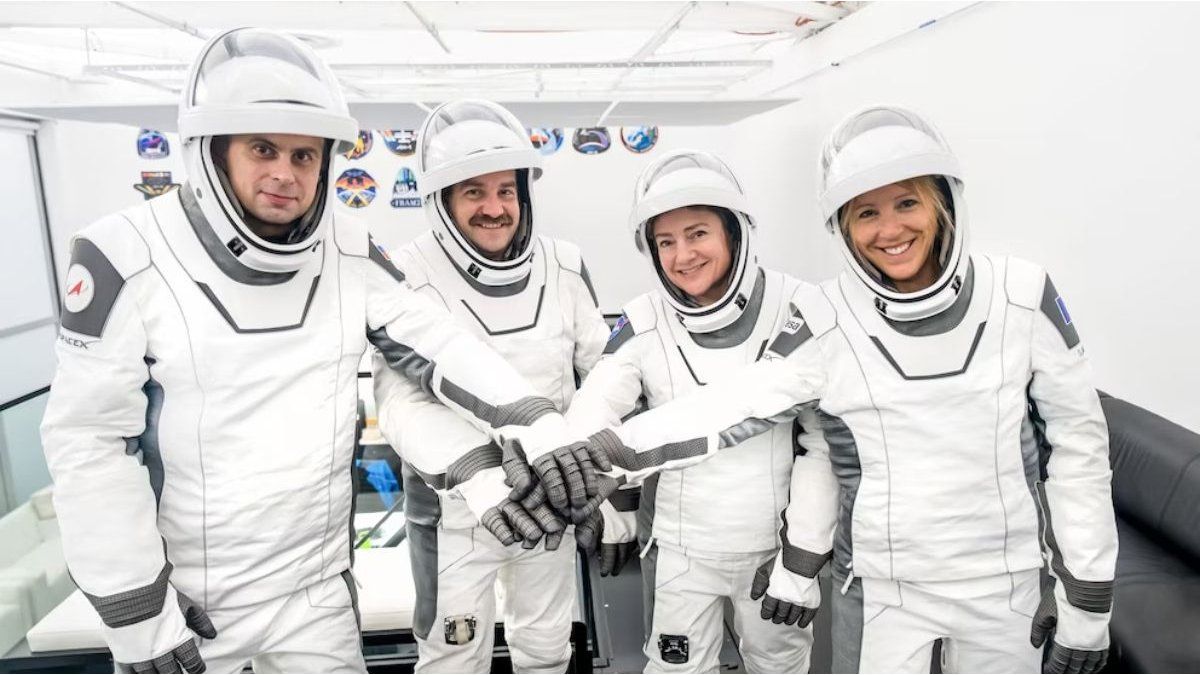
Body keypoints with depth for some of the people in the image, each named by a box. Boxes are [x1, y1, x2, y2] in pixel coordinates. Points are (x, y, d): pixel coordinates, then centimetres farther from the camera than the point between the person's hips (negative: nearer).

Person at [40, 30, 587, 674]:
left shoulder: (349, 255, -4)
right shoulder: (126, 258, -15)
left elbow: (436, 343, -8)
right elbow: (88, 440, -12)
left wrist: (534, 422, -22)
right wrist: (133, 605, -11)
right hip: (184, 593, -2)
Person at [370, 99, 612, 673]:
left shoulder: (563, 269, -6)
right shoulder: (407, 279, -16)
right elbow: (402, 404, -22)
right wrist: (474, 463, -39)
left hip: (550, 498, 3)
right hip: (453, 509, -3)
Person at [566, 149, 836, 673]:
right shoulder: (644, 323, -10)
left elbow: (825, 441, -10)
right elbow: (591, 420, -9)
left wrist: (804, 556, -9)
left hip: (773, 542, 0)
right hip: (678, 548, 1)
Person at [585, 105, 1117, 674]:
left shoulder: (1021, 296, -9)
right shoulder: (826, 320, -13)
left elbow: (1077, 440, -3)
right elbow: (739, 404, -15)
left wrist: (1087, 599, -1)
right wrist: (607, 451, -27)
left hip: (1007, 583, 1)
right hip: (880, 586, -1)